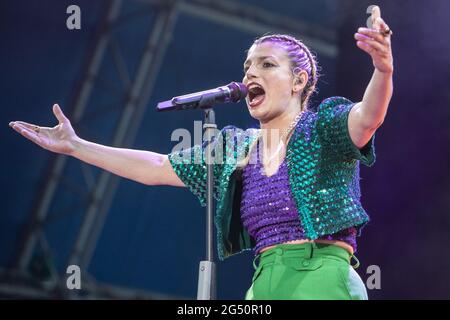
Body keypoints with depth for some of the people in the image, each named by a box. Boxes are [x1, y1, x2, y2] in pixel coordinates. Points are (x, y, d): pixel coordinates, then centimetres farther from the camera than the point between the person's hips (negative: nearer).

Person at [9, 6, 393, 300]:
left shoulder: (323, 127, -1)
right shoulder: (236, 149, 18)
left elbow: (368, 116, -23)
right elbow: (156, 168, 24)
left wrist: (383, 69, -46)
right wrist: (75, 147, 26)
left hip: (323, 281, -6)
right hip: (265, 286, 6)